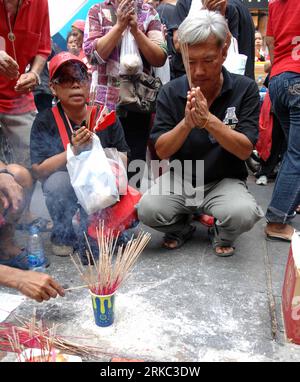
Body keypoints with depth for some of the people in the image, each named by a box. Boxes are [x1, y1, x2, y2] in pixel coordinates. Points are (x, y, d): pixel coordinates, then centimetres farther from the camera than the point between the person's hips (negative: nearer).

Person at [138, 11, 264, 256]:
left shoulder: (245, 89, -8)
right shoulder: (171, 92, -6)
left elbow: (245, 150, -14)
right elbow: (161, 151, -8)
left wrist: (209, 120, -29)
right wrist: (186, 123, -27)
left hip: (225, 180, -1)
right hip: (180, 178, 1)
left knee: (243, 214, -32)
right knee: (147, 209, -27)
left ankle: (222, 235, 6)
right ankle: (182, 228, 9)